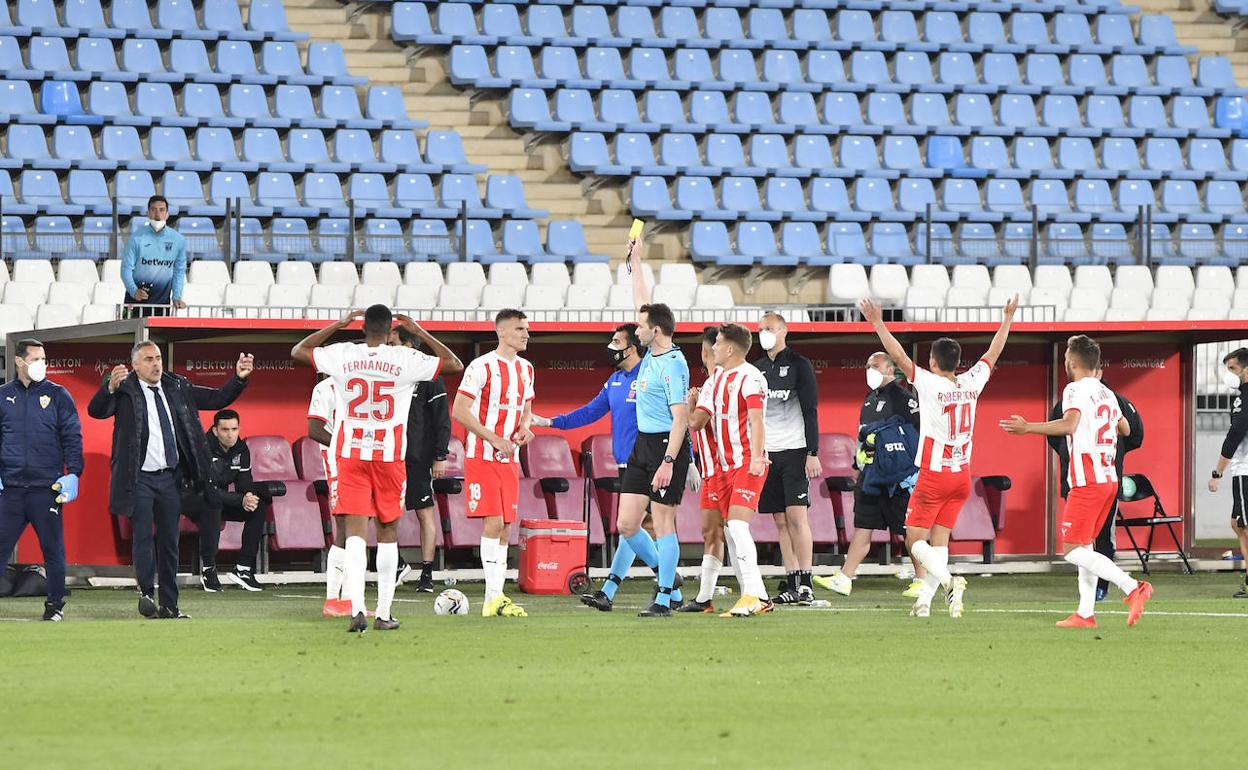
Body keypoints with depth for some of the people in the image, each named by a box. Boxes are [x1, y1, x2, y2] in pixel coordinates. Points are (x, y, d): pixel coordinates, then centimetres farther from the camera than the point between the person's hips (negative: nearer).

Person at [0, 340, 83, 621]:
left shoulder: (58, 396, 5)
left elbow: (72, 437, 3)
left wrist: (73, 473, -7)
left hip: (47, 488, -1)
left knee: (53, 548, 3)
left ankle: (55, 604, 11)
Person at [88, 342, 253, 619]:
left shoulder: (177, 388, 9)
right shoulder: (125, 391, -6)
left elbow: (218, 399, 12)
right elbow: (96, 410, -22)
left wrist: (239, 378, -4)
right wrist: (110, 387, -40)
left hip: (170, 478, 5)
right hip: (140, 479, -5)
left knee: (169, 542, 9)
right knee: (143, 539, -6)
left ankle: (169, 605, 14)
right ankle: (146, 593, 7)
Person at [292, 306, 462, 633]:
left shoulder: (342, 355, -3)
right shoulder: (405, 360, -7)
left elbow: (297, 352, 14)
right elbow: (455, 365, 5)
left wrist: (338, 325, 17)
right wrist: (420, 332, 9)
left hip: (350, 455, 0)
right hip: (390, 456, 0)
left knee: (355, 533, -5)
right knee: (388, 532, 12)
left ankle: (357, 609, -23)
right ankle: (384, 614, 15)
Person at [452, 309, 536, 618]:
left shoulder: (526, 369, 12)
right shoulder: (481, 367, -10)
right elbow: (459, 410, -13)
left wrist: (524, 427, 1)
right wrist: (495, 439, -17)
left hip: (510, 458, 7)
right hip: (481, 456, -7)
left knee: (505, 526, 5)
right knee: (494, 521, -15)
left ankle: (495, 599, 8)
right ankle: (493, 598, -14)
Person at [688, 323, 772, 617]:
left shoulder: (750, 378, -10)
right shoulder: (716, 379, 16)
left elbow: (756, 419, -21)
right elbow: (696, 421, 20)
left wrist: (757, 457, -30)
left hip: (748, 463, -9)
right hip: (725, 464, 9)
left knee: (737, 524, -20)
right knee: (732, 531, 5)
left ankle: (753, 595, -22)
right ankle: (756, 598, 8)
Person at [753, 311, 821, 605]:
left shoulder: (799, 365, -1)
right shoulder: (756, 369, 14)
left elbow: (811, 412, -5)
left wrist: (813, 454, -11)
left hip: (795, 451, -5)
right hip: (766, 452, 5)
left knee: (796, 515, -11)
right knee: (781, 521, 3)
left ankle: (805, 584, -11)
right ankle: (791, 583, 4)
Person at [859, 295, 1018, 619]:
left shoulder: (930, 384, -13)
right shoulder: (971, 383, 1)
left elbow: (899, 356, -16)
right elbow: (992, 354, 16)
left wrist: (878, 324, -12)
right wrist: (1007, 319, 28)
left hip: (934, 474, -5)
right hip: (962, 474, 5)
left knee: (915, 539, -1)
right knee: (940, 540, 8)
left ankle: (948, 580, -24)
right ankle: (924, 599, 1)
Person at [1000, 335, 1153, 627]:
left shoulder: (1076, 390, -10)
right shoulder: (1107, 394, 16)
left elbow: (1069, 424, -27)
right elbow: (1125, 429, 29)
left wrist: (1027, 428, -24)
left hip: (1087, 480, -9)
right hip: (1109, 479, 9)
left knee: (1072, 550, -9)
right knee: (1084, 545, 15)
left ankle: (1133, 587, -22)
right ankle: (1085, 613, 12)